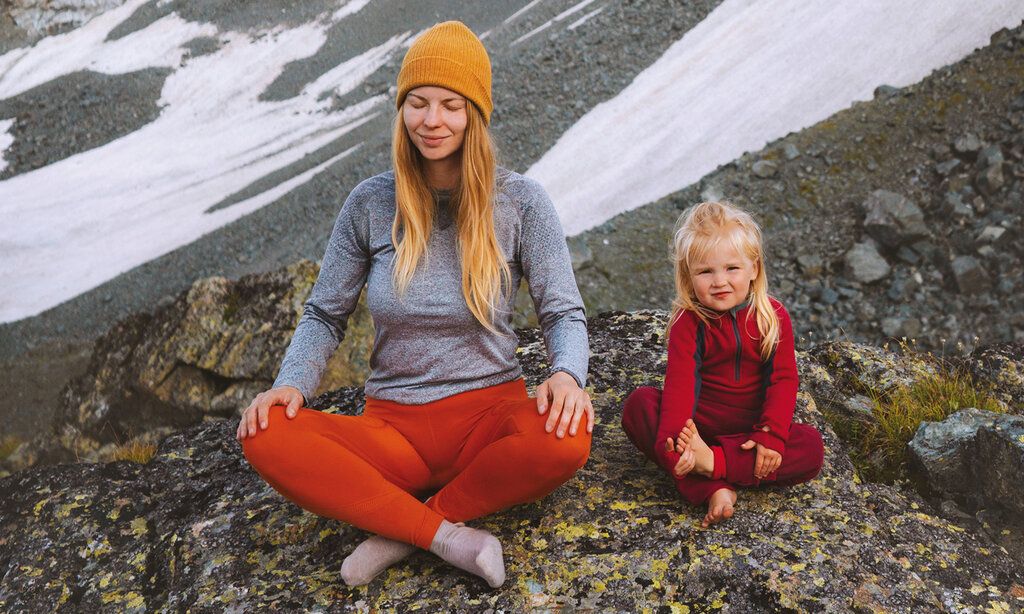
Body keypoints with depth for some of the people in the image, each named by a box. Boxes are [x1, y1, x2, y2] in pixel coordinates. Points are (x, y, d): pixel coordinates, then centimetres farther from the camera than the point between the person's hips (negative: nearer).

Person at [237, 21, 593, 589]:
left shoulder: (519, 201, -3)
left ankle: (399, 531, -16)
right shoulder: (371, 203, 2)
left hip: (489, 409, -1)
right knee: (264, 436, -24)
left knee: (567, 439, -35)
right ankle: (446, 535, -22)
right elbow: (324, 315, 9)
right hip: (393, 424, 2)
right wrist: (292, 383, -11)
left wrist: (567, 373, -24)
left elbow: (563, 311, -1)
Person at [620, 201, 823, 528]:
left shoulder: (773, 316, -5)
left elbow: (783, 379, -8)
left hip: (750, 428, 1)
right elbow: (680, 382, -22)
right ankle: (712, 490, -40)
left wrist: (771, 436, -23)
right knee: (638, 403, -28)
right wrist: (673, 439, -38)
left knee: (811, 447, -25)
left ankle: (712, 462, -33)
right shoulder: (688, 321, -10)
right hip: (698, 422, -1)